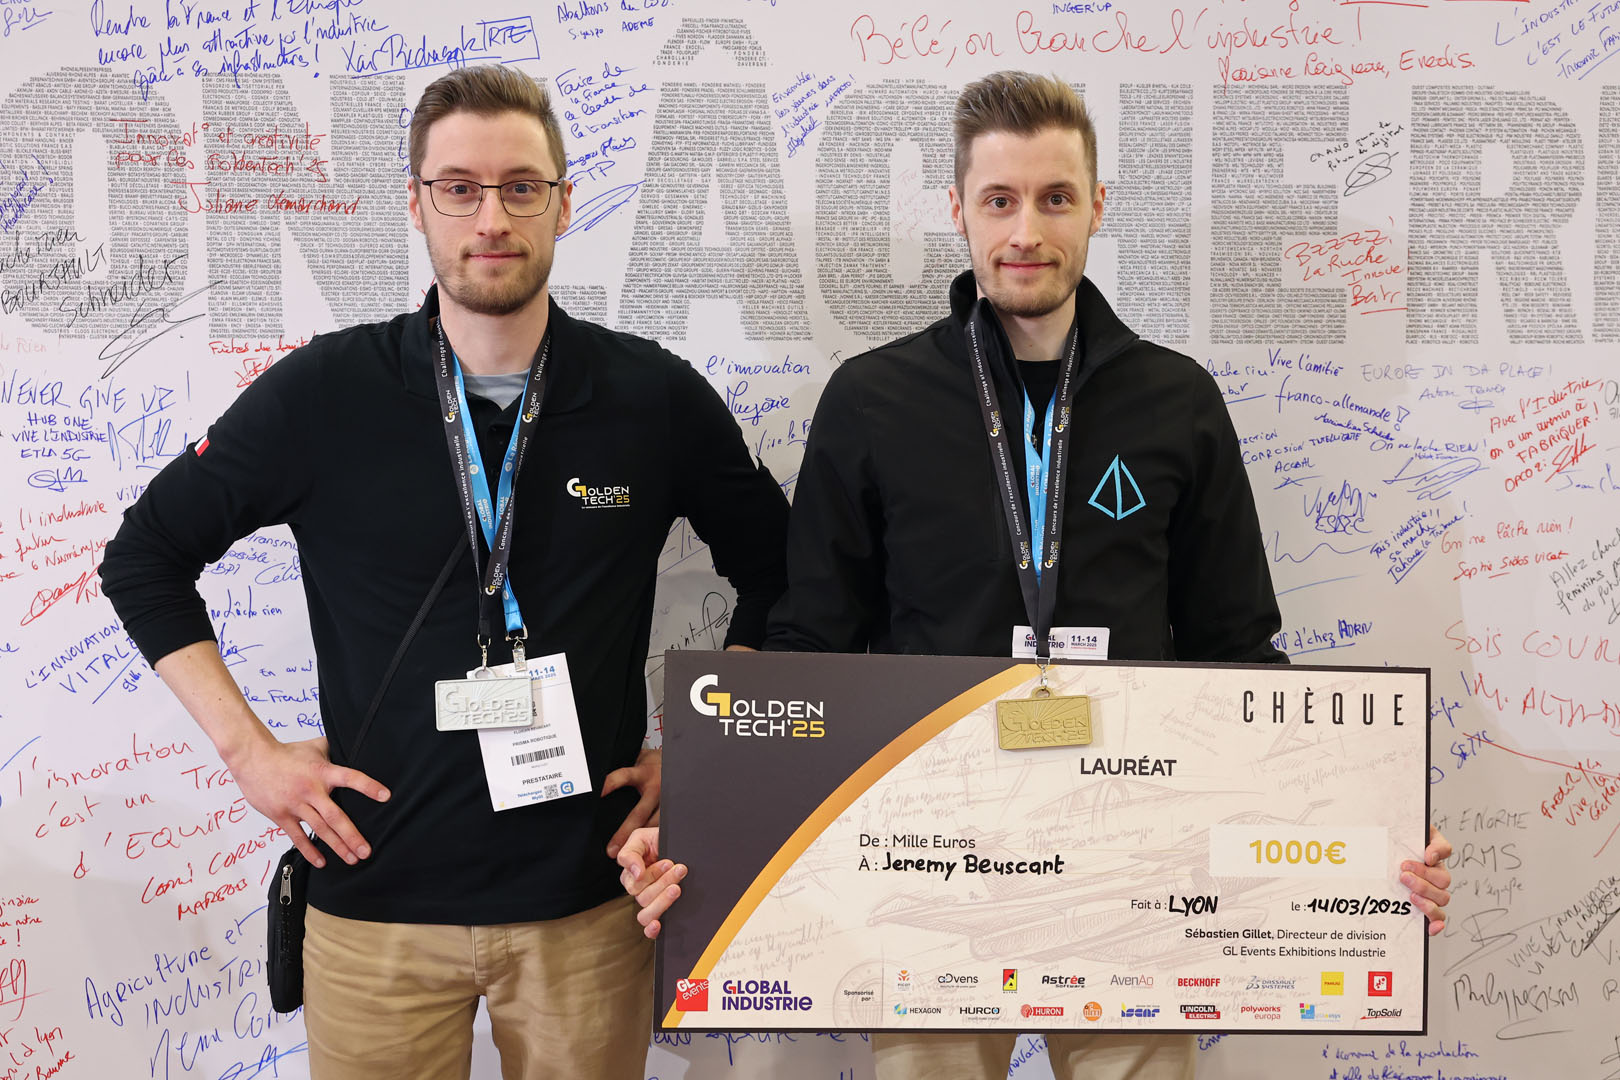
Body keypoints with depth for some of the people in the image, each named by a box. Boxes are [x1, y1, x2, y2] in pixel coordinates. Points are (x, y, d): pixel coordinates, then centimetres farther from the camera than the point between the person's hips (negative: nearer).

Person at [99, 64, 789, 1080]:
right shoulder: (322, 393, -5)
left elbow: (776, 572, 10)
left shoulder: (657, 396, -3)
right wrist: (251, 748, -2)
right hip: (378, 895, 0)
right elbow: (145, 555, 5)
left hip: (589, 897, 1)